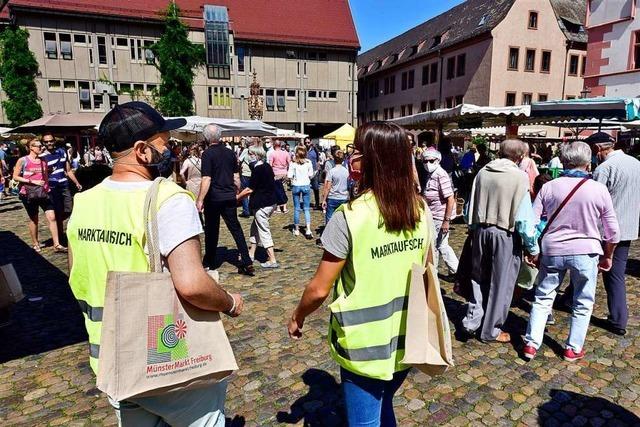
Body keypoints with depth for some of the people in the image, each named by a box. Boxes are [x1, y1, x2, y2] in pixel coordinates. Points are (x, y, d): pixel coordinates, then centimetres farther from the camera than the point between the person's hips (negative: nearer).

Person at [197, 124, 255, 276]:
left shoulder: (208, 154, -11)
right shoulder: (230, 153, 6)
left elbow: (206, 179, -18)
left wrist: (200, 200, -17)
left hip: (213, 198, -4)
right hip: (229, 197, 4)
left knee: (211, 231, 10)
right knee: (236, 229, 7)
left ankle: (209, 263, 23)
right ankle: (247, 262, 2)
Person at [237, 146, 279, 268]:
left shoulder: (257, 169, -17)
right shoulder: (268, 166, 9)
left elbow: (250, 189, -17)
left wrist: (237, 197, -4)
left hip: (261, 205, -9)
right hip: (271, 202, 9)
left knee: (264, 231, -2)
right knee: (255, 227, 21)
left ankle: (272, 260, 0)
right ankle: (251, 253, 31)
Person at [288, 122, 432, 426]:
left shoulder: (349, 217, -24)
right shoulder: (420, 210, -5)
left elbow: (319, 289, -17)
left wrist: (297, 317, 1)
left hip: (365, 348, -5)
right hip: (406, 341, 6)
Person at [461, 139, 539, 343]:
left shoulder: (483, 172, 1)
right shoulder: (520, 177, -12)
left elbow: (470, 206, 6)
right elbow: (524, 218, -13)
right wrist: (533, 248, -3)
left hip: (481, 230, 4)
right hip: (506, 234, -4)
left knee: (479, 278, 20)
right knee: (500, 283, 10)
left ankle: (472, 321, 19)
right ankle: (491, 330, 21)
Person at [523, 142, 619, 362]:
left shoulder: (549, 187, -5)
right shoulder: (599, 190, -7)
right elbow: (612, 232, 0)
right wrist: (608, 256, 14)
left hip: (552, 250, 1)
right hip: (585, 252, -1)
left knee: (543, 298, 13)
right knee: (583, 304, 16)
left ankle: (531, 344, 15)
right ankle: (573, 348, 25)